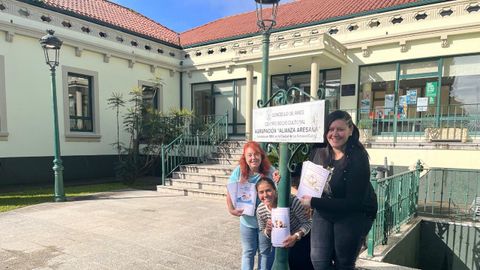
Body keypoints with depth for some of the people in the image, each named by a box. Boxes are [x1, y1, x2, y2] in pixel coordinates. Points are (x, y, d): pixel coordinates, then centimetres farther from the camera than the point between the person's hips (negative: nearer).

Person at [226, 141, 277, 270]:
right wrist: (231, 209, -12)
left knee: (265, 252, 19)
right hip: (247, 220, 1)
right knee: (248, 252, 19)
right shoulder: (239, 171, -11)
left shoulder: (270, 171, -15)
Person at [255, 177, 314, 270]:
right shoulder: (260, 210, -18)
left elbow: (307, 222, -22)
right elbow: (263, 232, -1)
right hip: (282, 243, 3)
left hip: (301, 238, -3)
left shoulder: (291, 201, -32)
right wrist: (268, 231, -24)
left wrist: (296, 236, -37)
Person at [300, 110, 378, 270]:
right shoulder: (318, 151, -8)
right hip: (323, 212, 4)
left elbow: (353, 203, -25)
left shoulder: (358, 158, -23)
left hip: (354, 215, -4)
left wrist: (314, 203, -26)